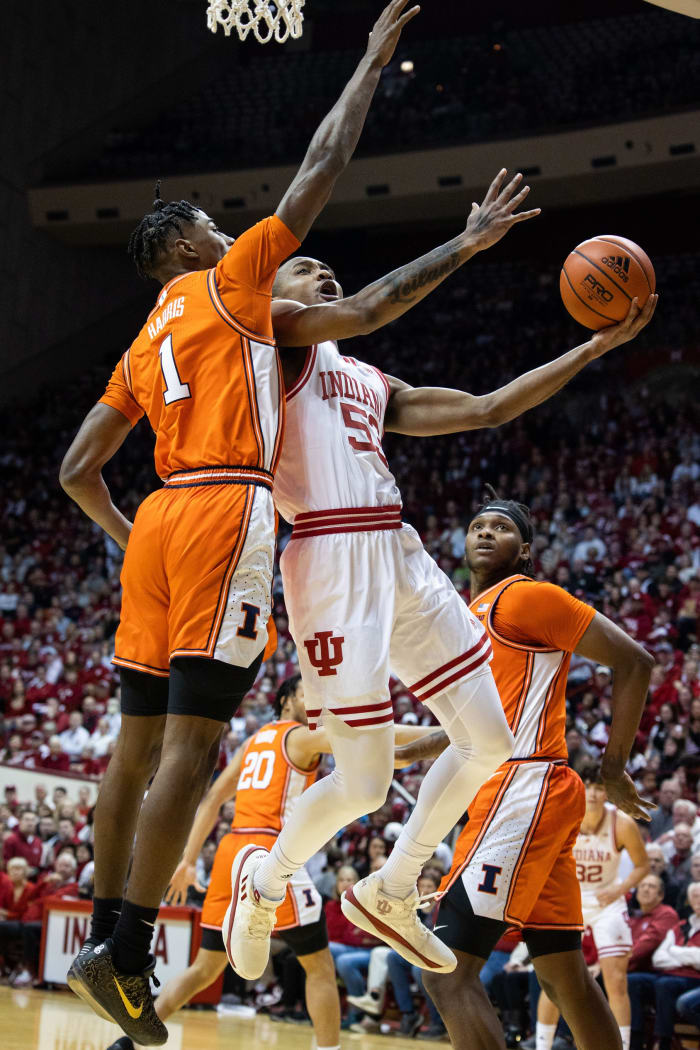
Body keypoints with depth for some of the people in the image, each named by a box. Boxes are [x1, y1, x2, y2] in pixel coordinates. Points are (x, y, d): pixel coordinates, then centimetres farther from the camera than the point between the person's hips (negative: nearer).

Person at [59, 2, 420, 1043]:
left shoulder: (142, 347, 23)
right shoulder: (227, 283, 5)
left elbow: (77, 470, 21)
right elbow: (322, 166, 4)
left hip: (160, 525, 8)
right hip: (227, 513, -8)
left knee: (141, 740, 8)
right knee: (191, 741, -11)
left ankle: (103, 938, 11)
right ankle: (126, 954, -16)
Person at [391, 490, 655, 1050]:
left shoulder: (526, 596, -5)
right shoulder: (474, 615, 22)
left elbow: (633, 660, -10)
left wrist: (613, 768, -9)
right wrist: (400, 753, 23)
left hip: (522, 791, -10)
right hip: (515, 797, 10)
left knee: (447, 971, -15)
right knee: (564, 973, 13)